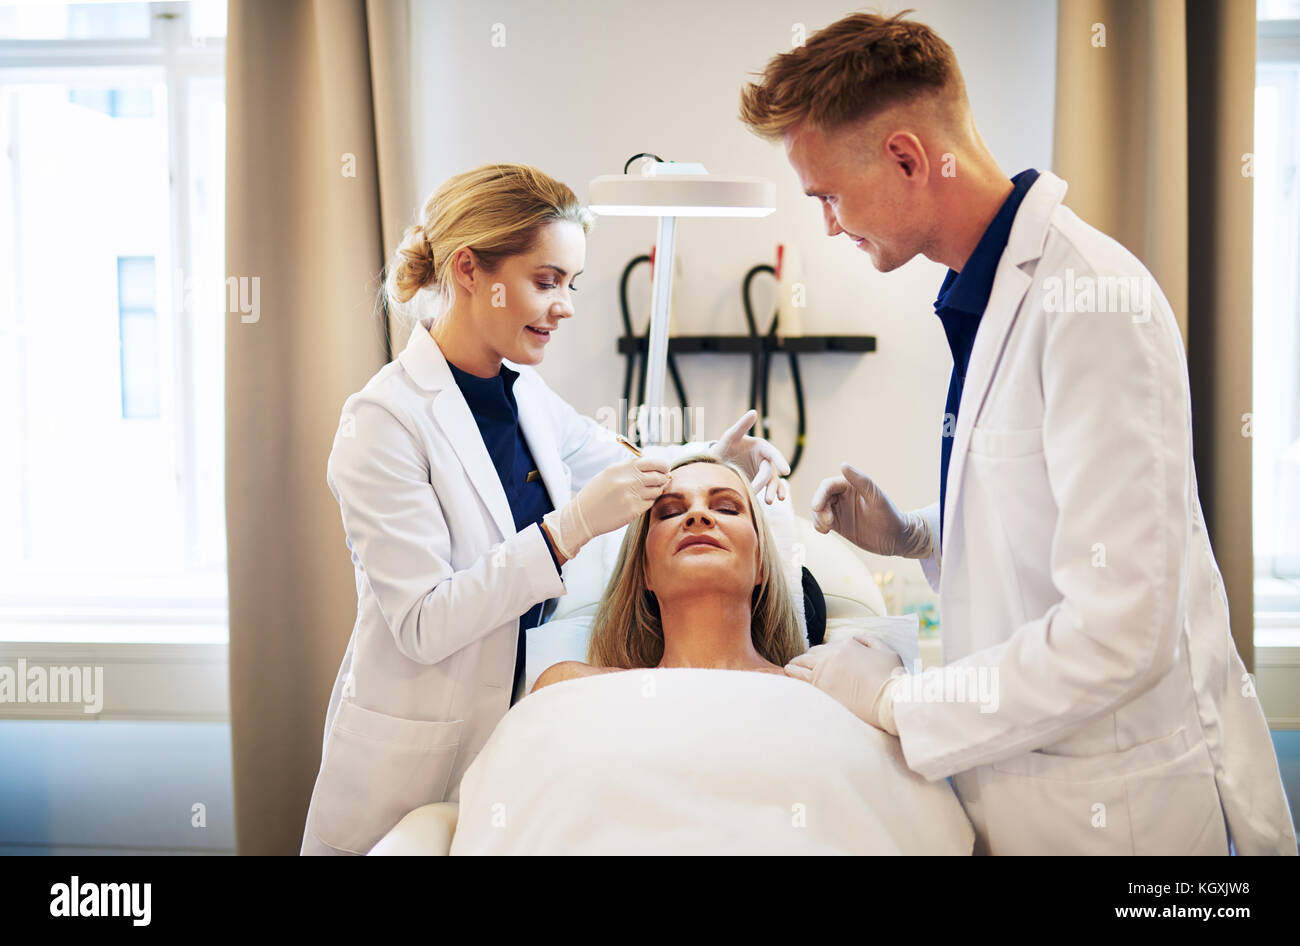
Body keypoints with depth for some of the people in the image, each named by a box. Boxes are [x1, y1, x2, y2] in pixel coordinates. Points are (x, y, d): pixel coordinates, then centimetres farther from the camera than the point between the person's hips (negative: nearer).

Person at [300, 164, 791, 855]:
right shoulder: (385, 423, -20)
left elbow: (615, 461, 20)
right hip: (419, 763, -6)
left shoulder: (524, 391, 1)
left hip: (521, 725, 6)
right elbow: (423, 626, -24)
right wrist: (570, 528, -30)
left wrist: (716, 458, 2)